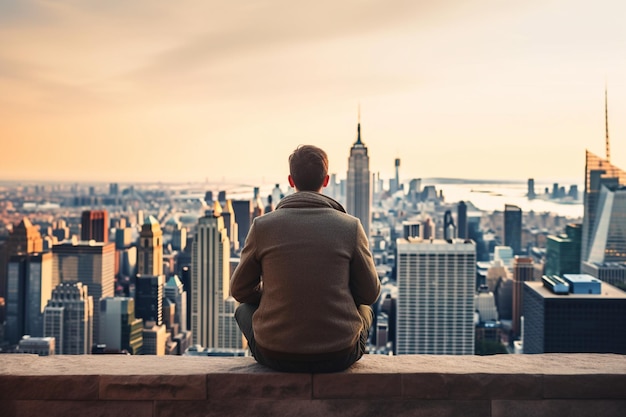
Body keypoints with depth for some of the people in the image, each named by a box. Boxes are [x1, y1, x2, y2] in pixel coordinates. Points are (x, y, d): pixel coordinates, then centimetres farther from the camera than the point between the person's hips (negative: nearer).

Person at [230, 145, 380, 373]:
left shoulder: (262, 225, -6)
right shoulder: (351, 226, -6)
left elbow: (240, 290, 4)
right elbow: (370, 293, 2)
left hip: (274, 355, 0)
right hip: (338, 357, 0)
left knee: (244, 309, 31)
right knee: (364, 310, 33)